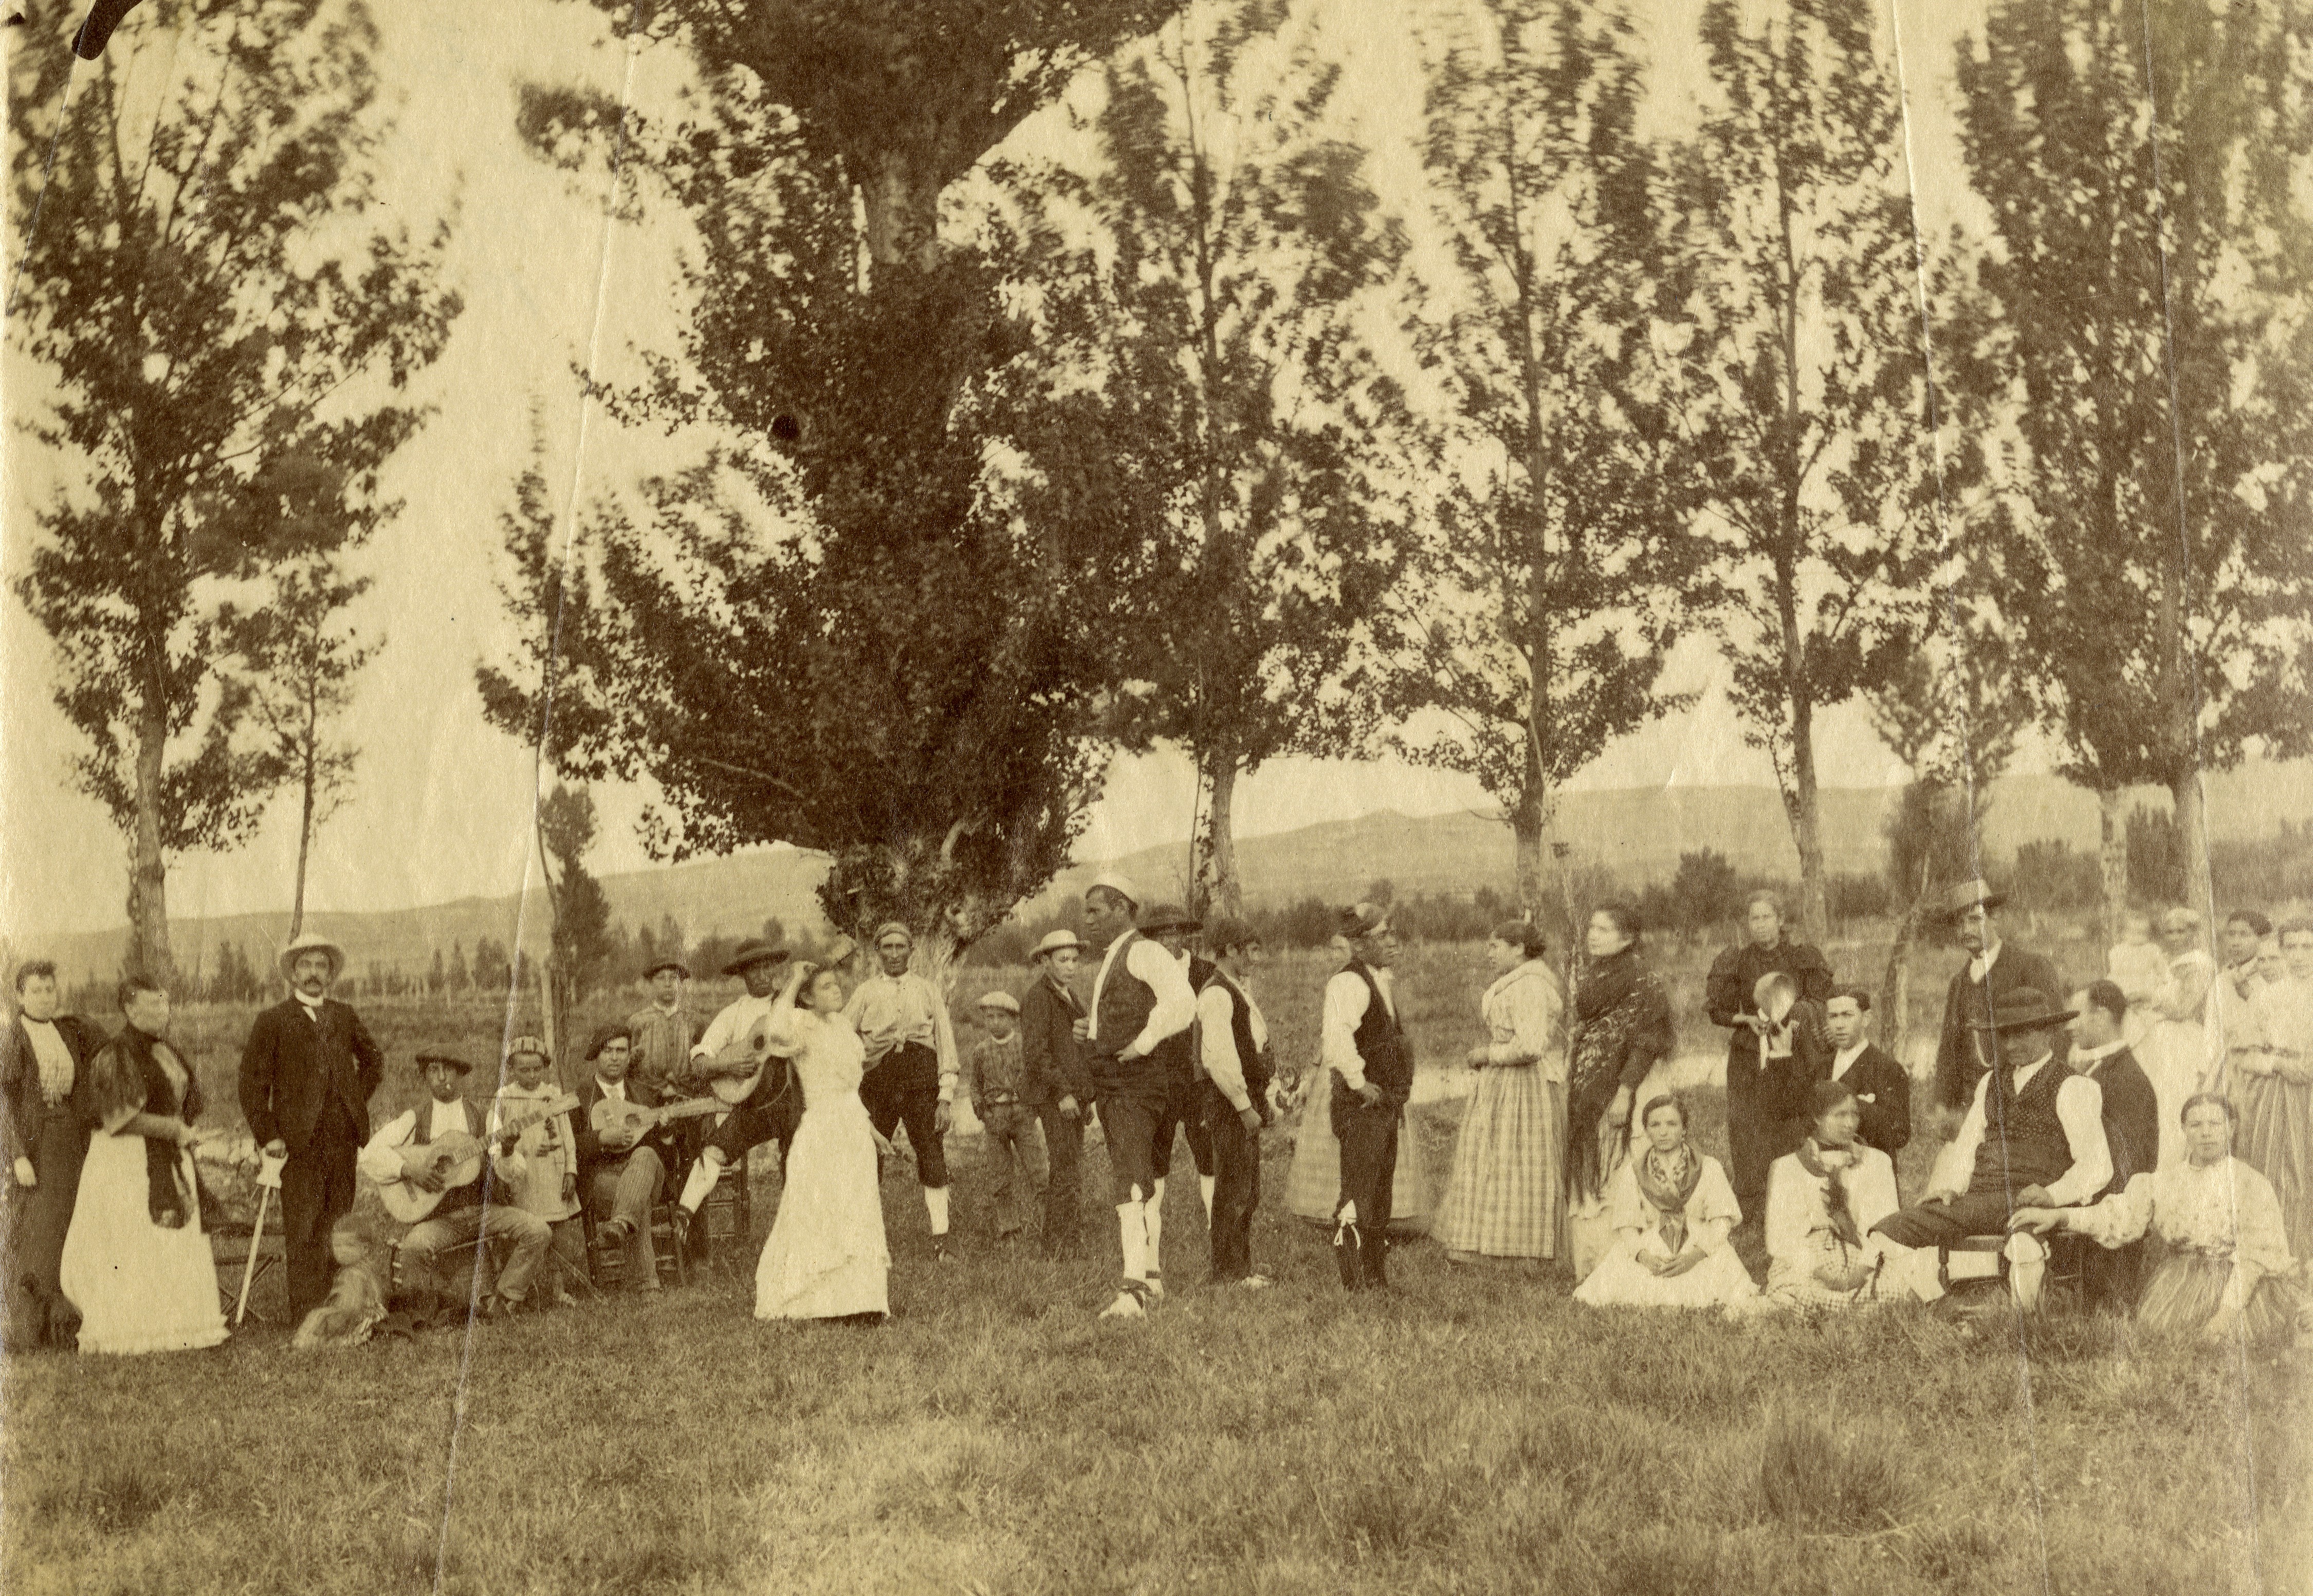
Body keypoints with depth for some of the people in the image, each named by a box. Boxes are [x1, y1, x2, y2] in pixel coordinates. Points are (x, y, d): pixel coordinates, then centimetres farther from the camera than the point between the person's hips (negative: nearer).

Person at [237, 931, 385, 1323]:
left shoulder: (344, 1017, 15)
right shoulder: (272, 1022, 1)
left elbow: (373, 1058, 30)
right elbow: (253, 1083, -1)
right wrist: (267, 1136, -7)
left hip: (344, 1139, 4)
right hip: (301, 1142, -4)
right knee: (304, 1233, -6)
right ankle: (307, 1318, -5)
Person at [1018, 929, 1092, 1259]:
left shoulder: (1068, 996, 18)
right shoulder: (1038, 996, -11)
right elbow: (1035, 1050, -19)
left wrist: (1085, 1097, 20)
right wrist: (1063, 1093, -23)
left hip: (1070, 1091, 9)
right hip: (1052, 1092, -9)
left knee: (1068, 1169, 7)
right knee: (1066, 1169, -13)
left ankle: (1056, 1245, 9)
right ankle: (1063, 1245, -14)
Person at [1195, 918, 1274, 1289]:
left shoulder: (1240, 993, 18)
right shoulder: (1216, 994, -15)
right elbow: (1218, 1057, -22)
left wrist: (1261, 1099, 18)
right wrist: (1245, 1105, -20)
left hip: (1245, 1101, 10)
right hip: (1227, 1102, -10)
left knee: (1248, 1193, 15)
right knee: (1233, 1191, -7)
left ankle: (1241, 1270, 22)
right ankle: (1227, 1275, -3)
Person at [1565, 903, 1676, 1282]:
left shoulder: (1643, 981, -10)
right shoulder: (1584, 973, 13)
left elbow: (1644, 1042, -14)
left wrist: (1625, 1093, -21)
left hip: (1617, 1086, -8)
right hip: (1583, 1088, 8)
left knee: (1614, 1177, -8)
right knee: (1583, 1175, 8)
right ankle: (1588, 1267, 13)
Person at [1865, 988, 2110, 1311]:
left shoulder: (2074, 1087, 3)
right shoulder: (1992, 1083, 24)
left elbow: (2096, 1163, -4)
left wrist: (2053, 1194, -21)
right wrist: (1950, 1185, 4)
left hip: (2030, 1201, -6)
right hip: (1977, 1198, 6)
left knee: (2025, 1238, -43)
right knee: (1889, 1234, -14)